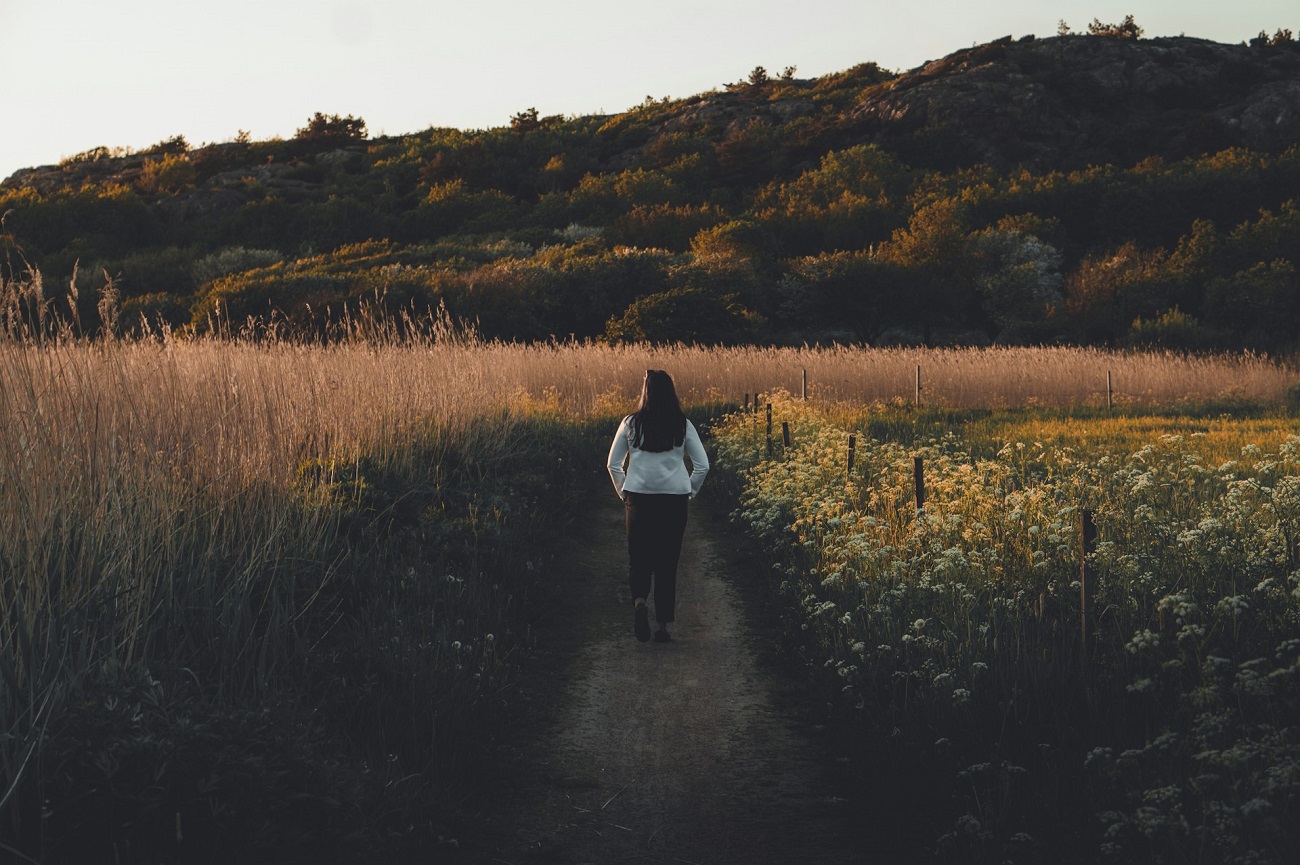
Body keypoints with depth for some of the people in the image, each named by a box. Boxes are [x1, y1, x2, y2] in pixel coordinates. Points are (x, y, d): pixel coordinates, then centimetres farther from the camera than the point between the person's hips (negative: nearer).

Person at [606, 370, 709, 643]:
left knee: (639, 557, 11)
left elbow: (613, 464, 5)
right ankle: (662, 625, 8)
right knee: (668, 561, 9)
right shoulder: (683, 425, 0)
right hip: (675, 498, 0)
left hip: (638, 498, 0)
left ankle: (639, 602, -18)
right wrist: (689, 492, 13)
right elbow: (702, 465, 1)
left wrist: (623, 493, 16)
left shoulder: (630, 424, 0)